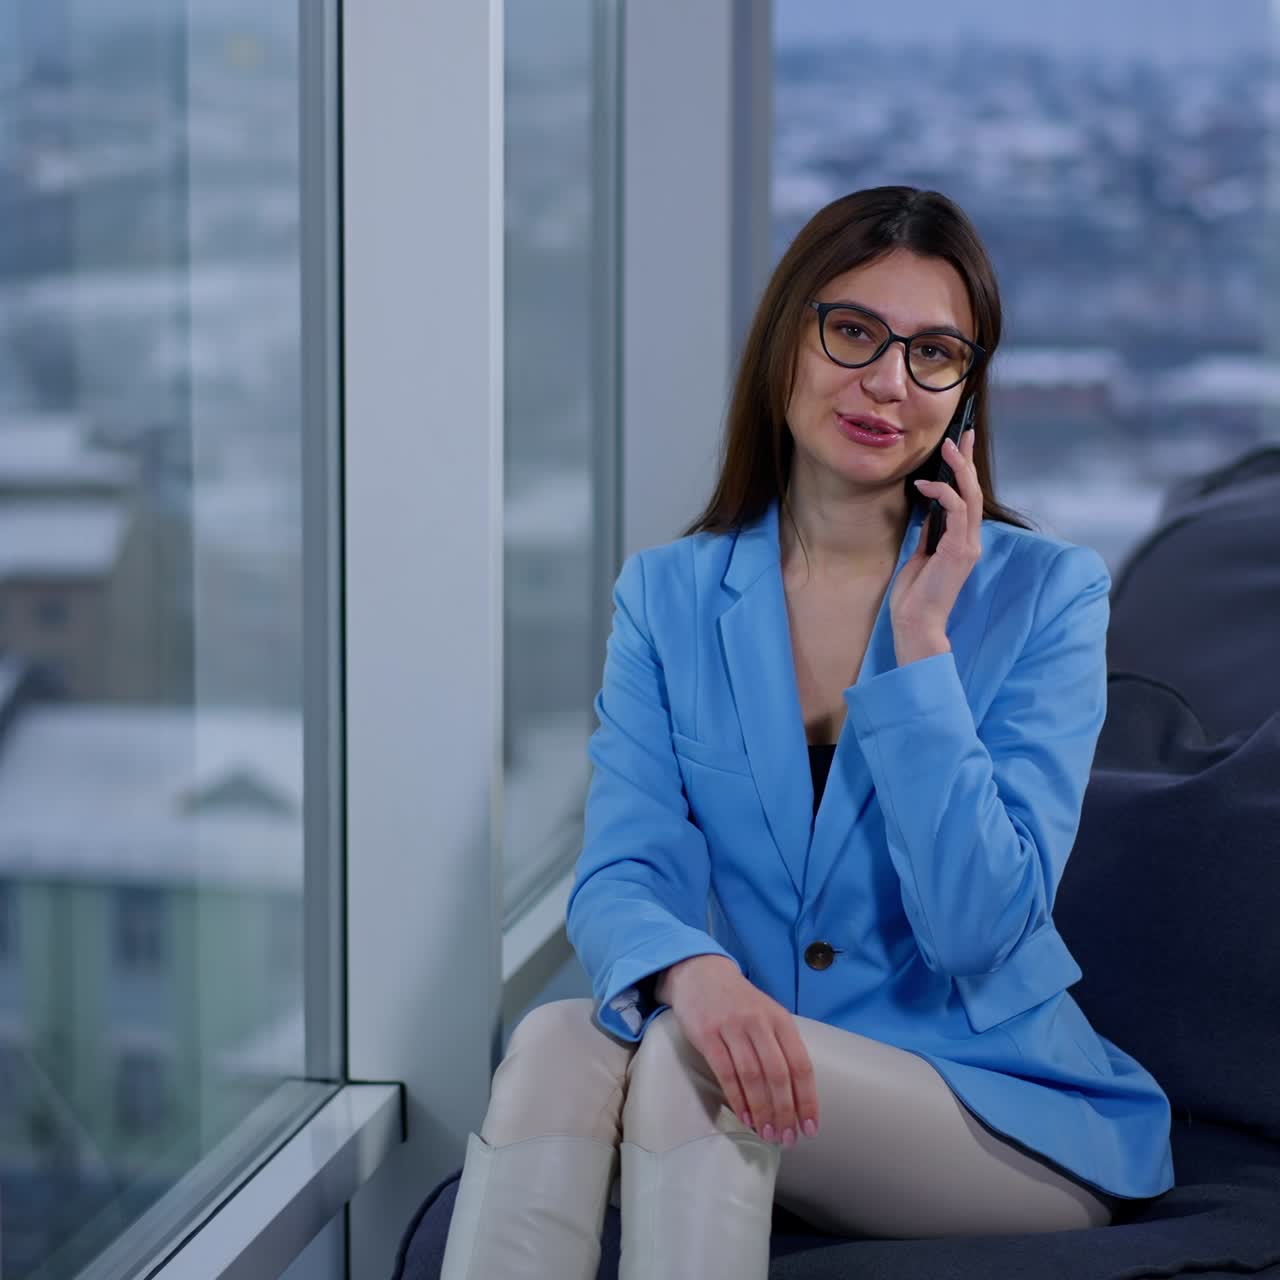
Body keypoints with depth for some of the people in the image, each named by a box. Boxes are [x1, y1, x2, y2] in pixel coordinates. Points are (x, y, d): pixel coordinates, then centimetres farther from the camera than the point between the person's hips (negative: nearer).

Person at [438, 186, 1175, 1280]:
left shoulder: (1044, 594, -4)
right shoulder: (668, 596, 6)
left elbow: (976, 927, -12)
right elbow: (620, 877, -6)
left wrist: (918, 640, -17)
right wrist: (692, 971, -30)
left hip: (1000, 1110, -2)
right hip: (768, 1071, 3)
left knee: (687, 1059, -31)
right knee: (559, 1044, -29)